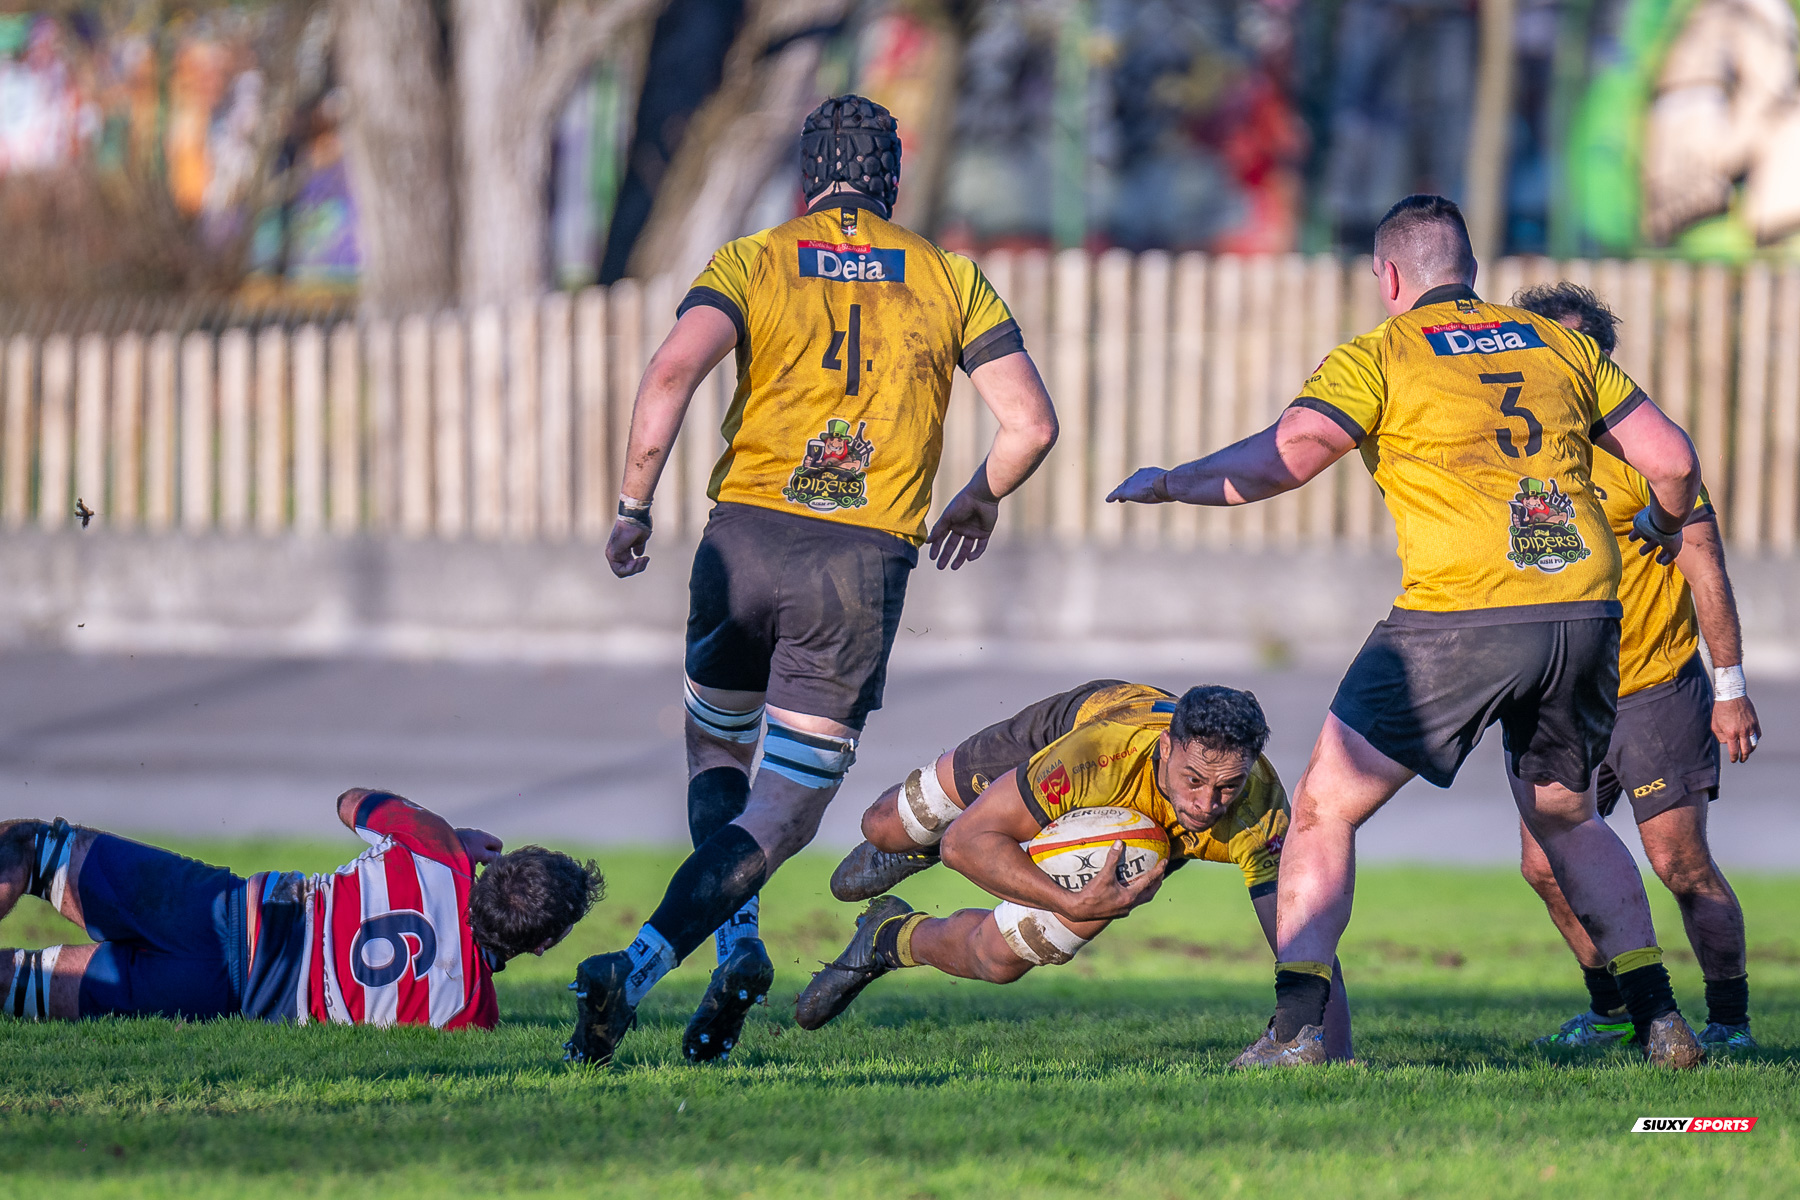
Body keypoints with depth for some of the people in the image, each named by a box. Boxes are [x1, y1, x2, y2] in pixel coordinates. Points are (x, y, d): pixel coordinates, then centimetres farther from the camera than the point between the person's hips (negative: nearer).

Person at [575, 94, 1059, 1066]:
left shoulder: (751, 263, 6)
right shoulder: (951, 283, 9)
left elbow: (672, 372, -12)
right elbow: (1030, 423, 5)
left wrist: (634, 504, -4)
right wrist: (979, 502, 24)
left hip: (746, 537, 1)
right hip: (865, 561, -1)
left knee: (716, 749, 26)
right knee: (784, 811, 3)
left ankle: (738, 943, 2)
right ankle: (640, 966, -18)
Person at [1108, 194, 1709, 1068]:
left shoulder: (1378, 356, 3)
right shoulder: (1561, 344, 17)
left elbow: (1279, 459, -10)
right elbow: (1673, 461, 15)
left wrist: (1166, 484, 5)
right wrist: (1662, 525, 37)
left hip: (1457, 618, -5)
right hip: (1584, 612, 5)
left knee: (1325, 809, 7)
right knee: (1565, 817, 26)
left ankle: (1296, 1029, -5)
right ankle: (1659, 1020, 18)